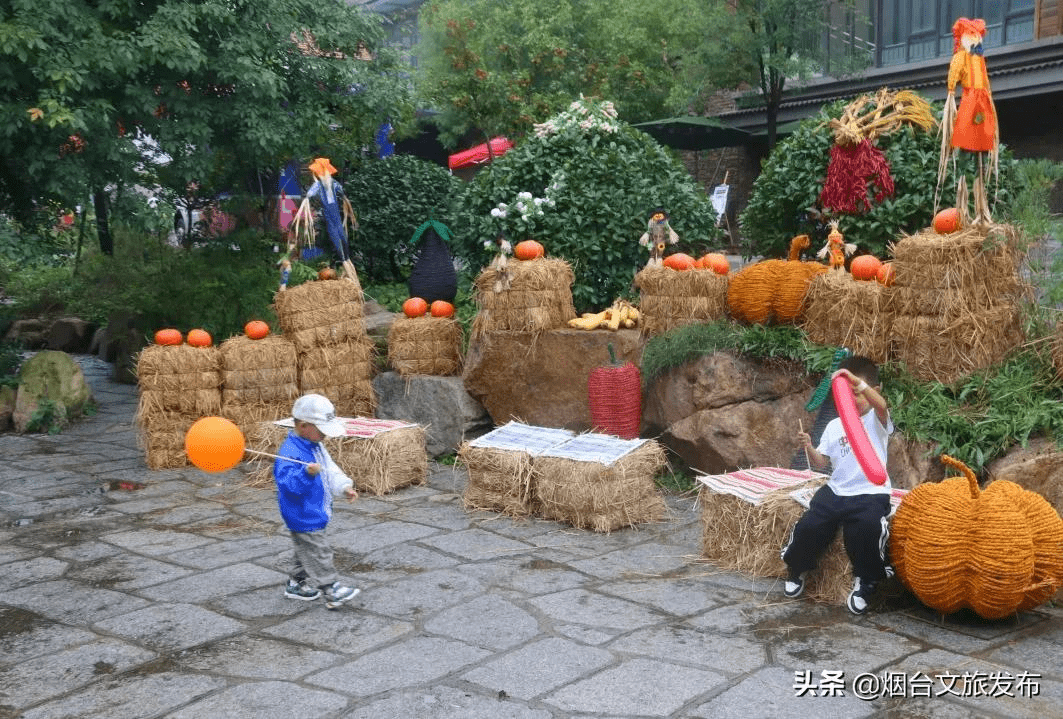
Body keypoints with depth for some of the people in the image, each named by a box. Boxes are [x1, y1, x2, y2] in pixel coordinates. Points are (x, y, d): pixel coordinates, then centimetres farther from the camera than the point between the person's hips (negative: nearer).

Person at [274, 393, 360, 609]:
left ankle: (296, 584, 36)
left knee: (306, 550, 22)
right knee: (318, 552, -5)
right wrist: (307, 474, -46)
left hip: (316, 514, 10)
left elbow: (331, 470, 12)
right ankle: (331, 591, 1)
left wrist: (344, 486, -1)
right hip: (303, 517, -10)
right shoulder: (290, 452, -24)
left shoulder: (316, 447, 8)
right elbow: (289, 484, -31)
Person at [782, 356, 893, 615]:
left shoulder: (876, 420, -2)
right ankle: (798, 569, 18)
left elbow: (881, 405, -28)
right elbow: (821, 463, 10)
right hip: (836, 490, 5)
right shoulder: (834, 426, 13)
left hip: (871, 493, -4)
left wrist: (857, 382, -43)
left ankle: (865, 582, -5)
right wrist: (809, 448, -11)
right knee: (808, 525, -13)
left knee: (867, 528, -32)